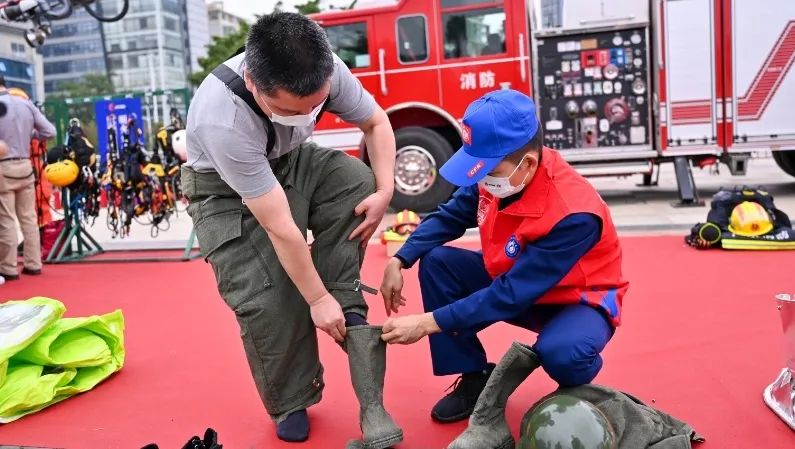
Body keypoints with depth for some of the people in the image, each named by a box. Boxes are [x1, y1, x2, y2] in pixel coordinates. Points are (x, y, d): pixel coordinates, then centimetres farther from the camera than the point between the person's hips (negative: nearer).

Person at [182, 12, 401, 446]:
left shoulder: (325, 71, -27)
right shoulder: (223, 120, -40)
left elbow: (375, 122, -7)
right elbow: (280, 228, -35)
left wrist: (385, 191, -20)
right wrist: (318, 299, -26)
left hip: (289, 161, 5)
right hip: (226, 186, -4)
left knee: (358, 184, -22)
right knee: (265, 298, -16)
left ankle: (348, 309, -9)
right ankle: (290, 403, 8)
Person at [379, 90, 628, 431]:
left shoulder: (573, 214, -35)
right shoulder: (496, 173, -16)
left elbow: (511, 295, -35)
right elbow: (449, 216, -1)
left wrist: (427, 323, -35)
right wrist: (398, 262, -17)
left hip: (578, 299, -6)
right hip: (513, 279, 6)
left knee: (562, 353, -39)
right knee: (437, 262, -13)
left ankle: (577, 392, 2)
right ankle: (475, 377, 0)